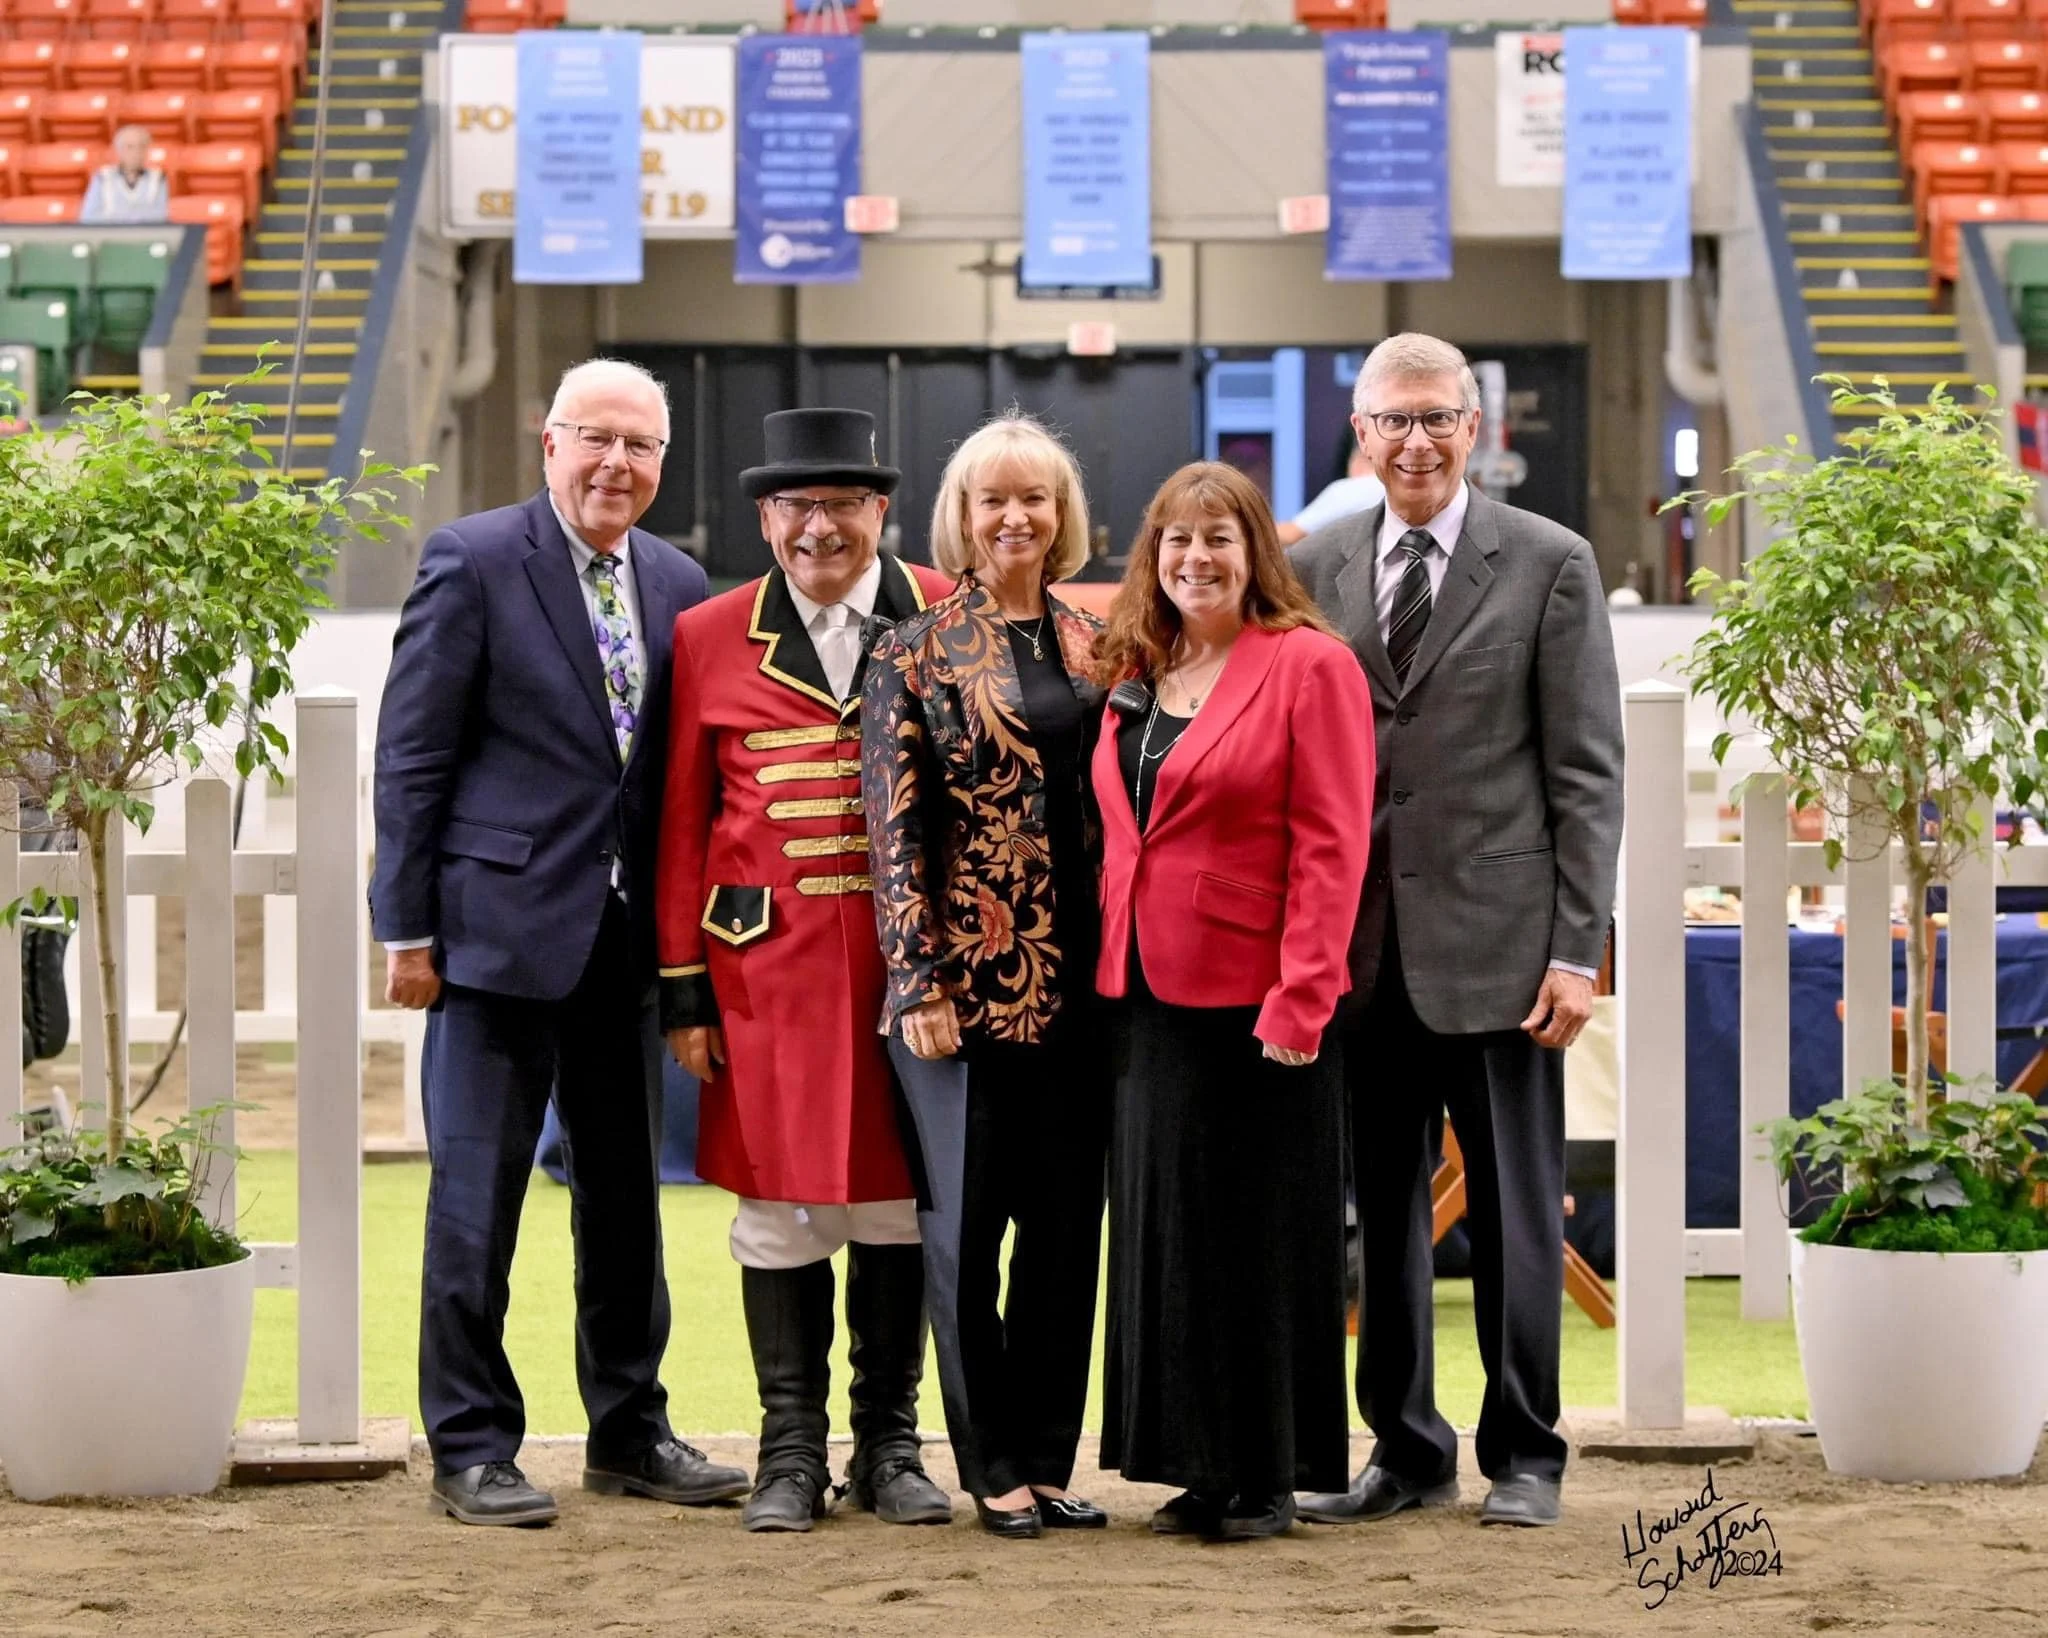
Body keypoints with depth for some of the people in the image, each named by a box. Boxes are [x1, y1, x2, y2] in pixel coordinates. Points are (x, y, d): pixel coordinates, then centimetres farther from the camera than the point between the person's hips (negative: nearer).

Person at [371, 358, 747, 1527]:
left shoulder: (677, 585, 9)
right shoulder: (475, 561, -6)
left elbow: (680, 769, 13)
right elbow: (412, 758, -6)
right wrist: (409, 928, -10)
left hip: (630, 936, 5)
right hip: (503, 925, -5)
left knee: (628, 1192, 13)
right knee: (478, 1197, -1)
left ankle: (630, 1430, 23)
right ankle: (473, 1447, 7)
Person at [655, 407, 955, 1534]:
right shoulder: (709, 638, 4)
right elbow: (681, 823, 5)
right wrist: (683, 988, 0)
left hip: (912, 959, 0)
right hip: (768, 963, 0)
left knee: (896, 1198, 7)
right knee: (780, 1203, 2)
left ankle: (890, 1448, 17)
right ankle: (791, 1454, 11)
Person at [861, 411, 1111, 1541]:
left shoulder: (1096, 646, 10)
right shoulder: (917, 653, -1)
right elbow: (894, 825, -4)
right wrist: (919, 980, -10)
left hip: (1080, 973, 4)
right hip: (965, 972, -4)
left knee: (1067, 1219, 6)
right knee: (967, 1216, 3)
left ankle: (1048, 1458, 14)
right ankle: (993, 1463, 11)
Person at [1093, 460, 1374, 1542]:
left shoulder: (1308, 665, -8)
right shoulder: (1138, 675, 13)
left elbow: (1330, 843, -13)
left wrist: (1300, 996, -18)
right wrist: (1108, 967, 9)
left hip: (1255, 1002, -7)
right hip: (1149, 998, 7)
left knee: (1260, 1236, 1)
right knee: (1163, 1229, 9)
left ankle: (1268, 1479, 9)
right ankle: (1196, 1471, 17)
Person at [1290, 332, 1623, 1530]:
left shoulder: (1550, 565, 1)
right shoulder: (1315, 571, 9)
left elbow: (1587, 771, -2)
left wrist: (1577, 950, -8)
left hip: (1495, 938, -3)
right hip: (1360, 945, 3)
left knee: (1515, 1211, 4)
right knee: (1377, 1209, 8)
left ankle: (1524, 1456, 14)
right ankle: (1406, 1451, 18)